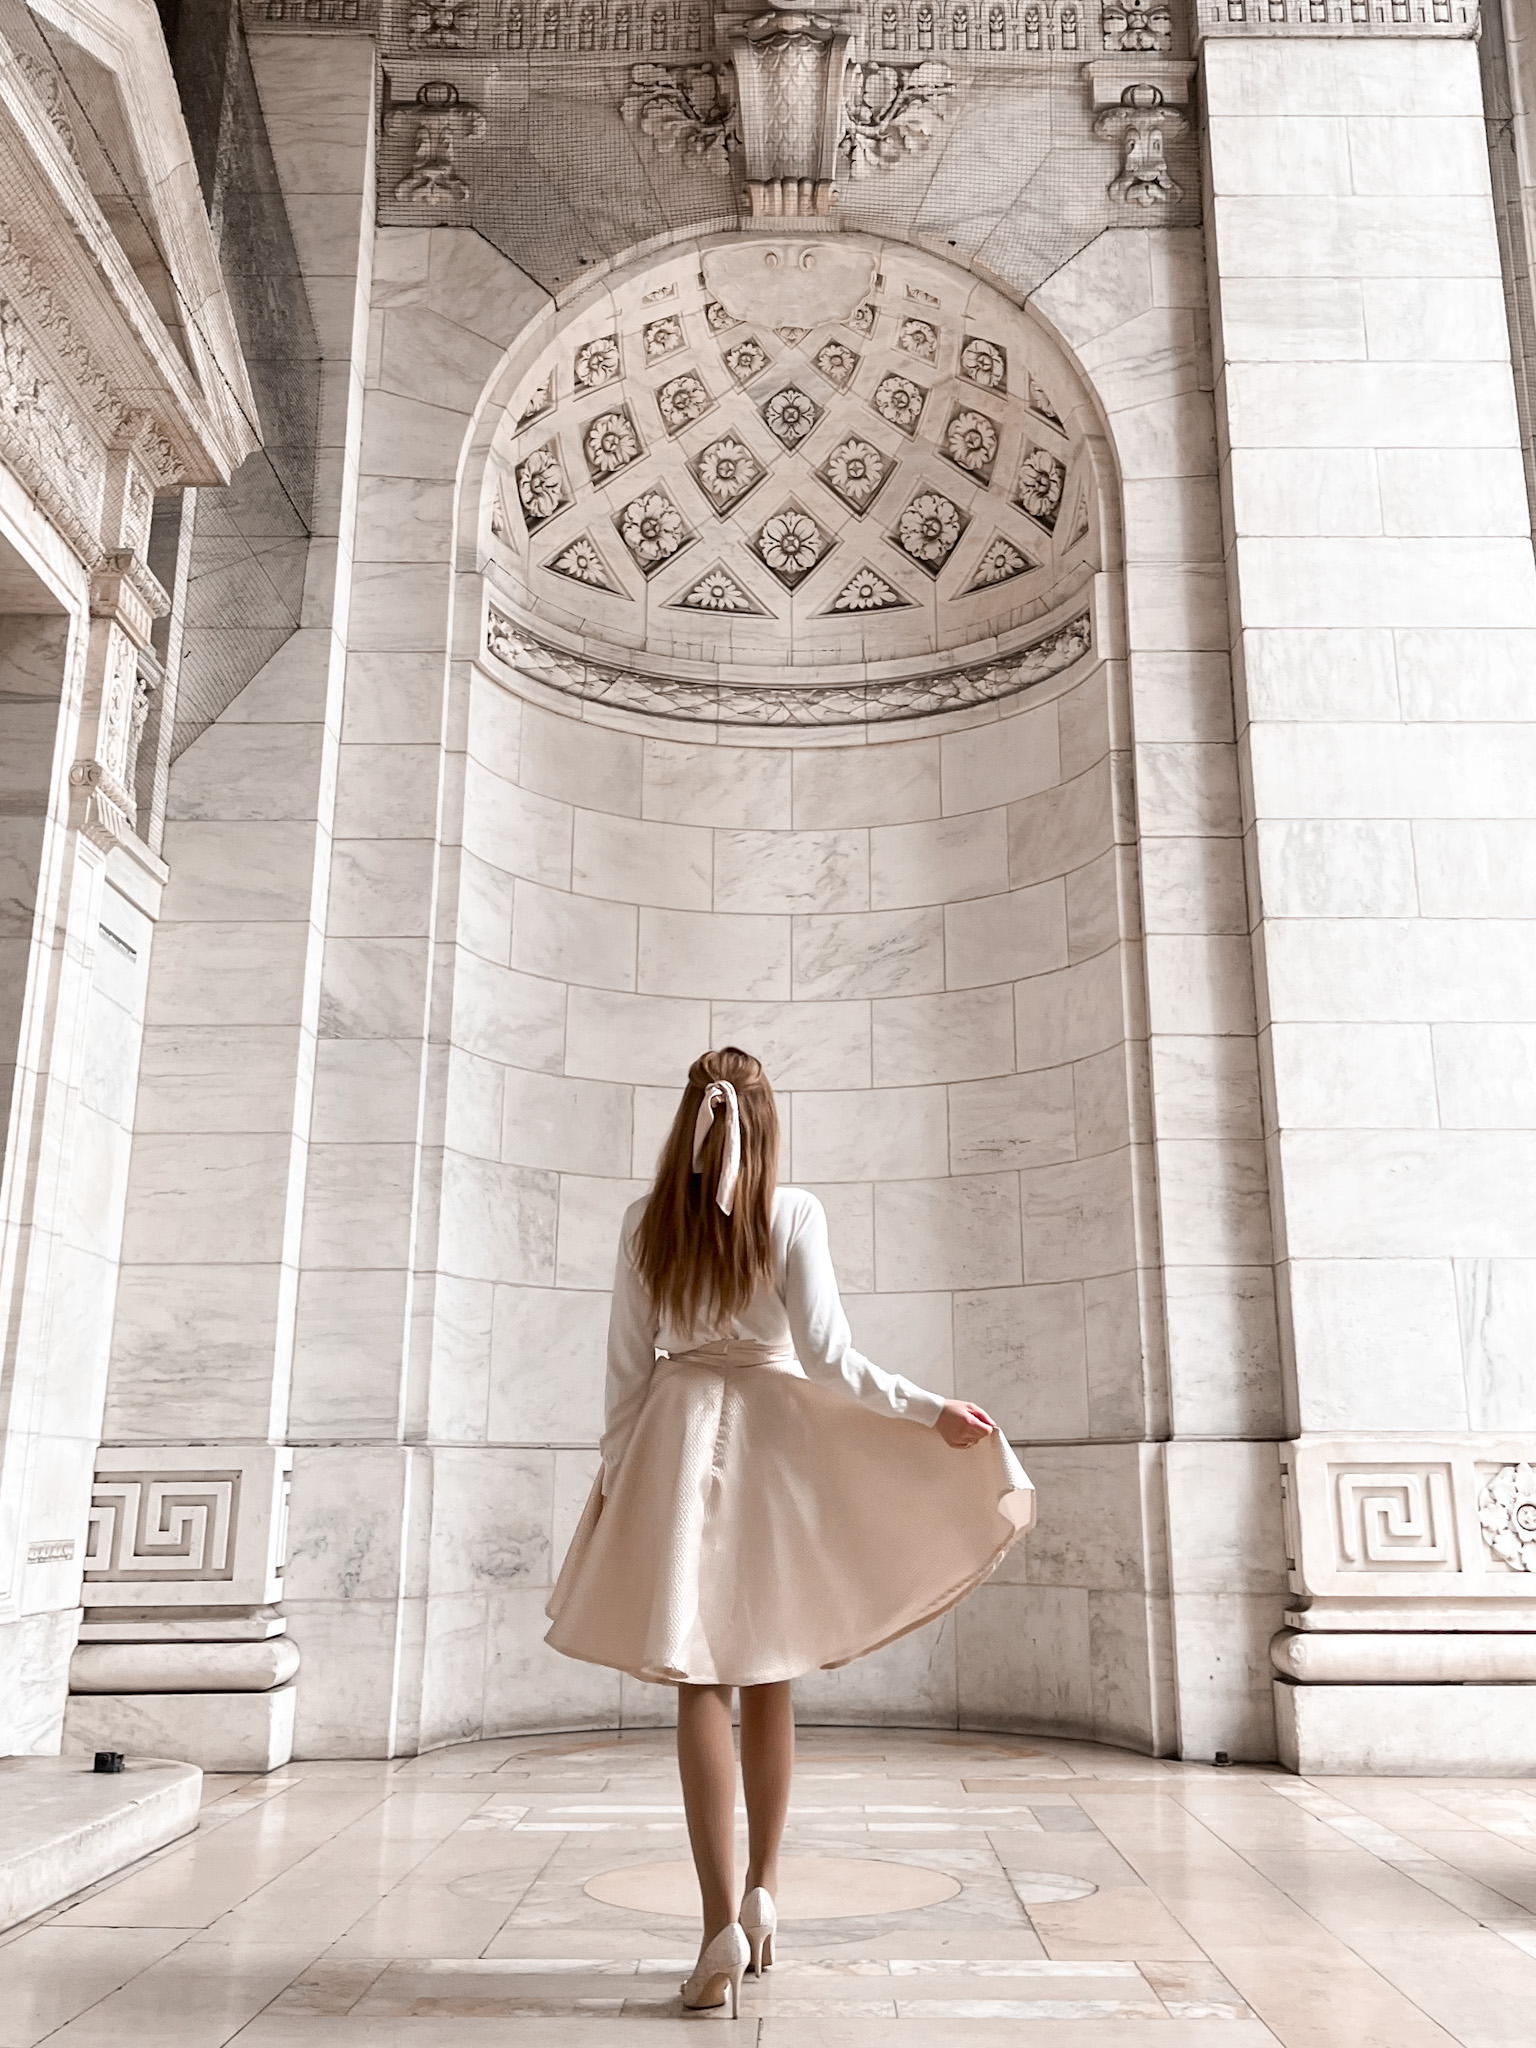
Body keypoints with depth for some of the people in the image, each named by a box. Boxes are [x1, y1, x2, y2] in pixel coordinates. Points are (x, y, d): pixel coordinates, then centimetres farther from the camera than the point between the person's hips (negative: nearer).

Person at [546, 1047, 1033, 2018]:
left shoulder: (647, 1221, 1)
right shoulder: (793, 1211, -5)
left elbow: (628, 1361, 4)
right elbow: (828, 1357, -10)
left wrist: (616, 1473, 13)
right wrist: (933, 1411, -2)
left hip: (678, 1437, 1)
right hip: (775, 1434, 0)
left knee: (702, 1683, 2)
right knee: (769, 1679, 15)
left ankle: (723, 1923, -3)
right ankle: (763, 1891, 21)